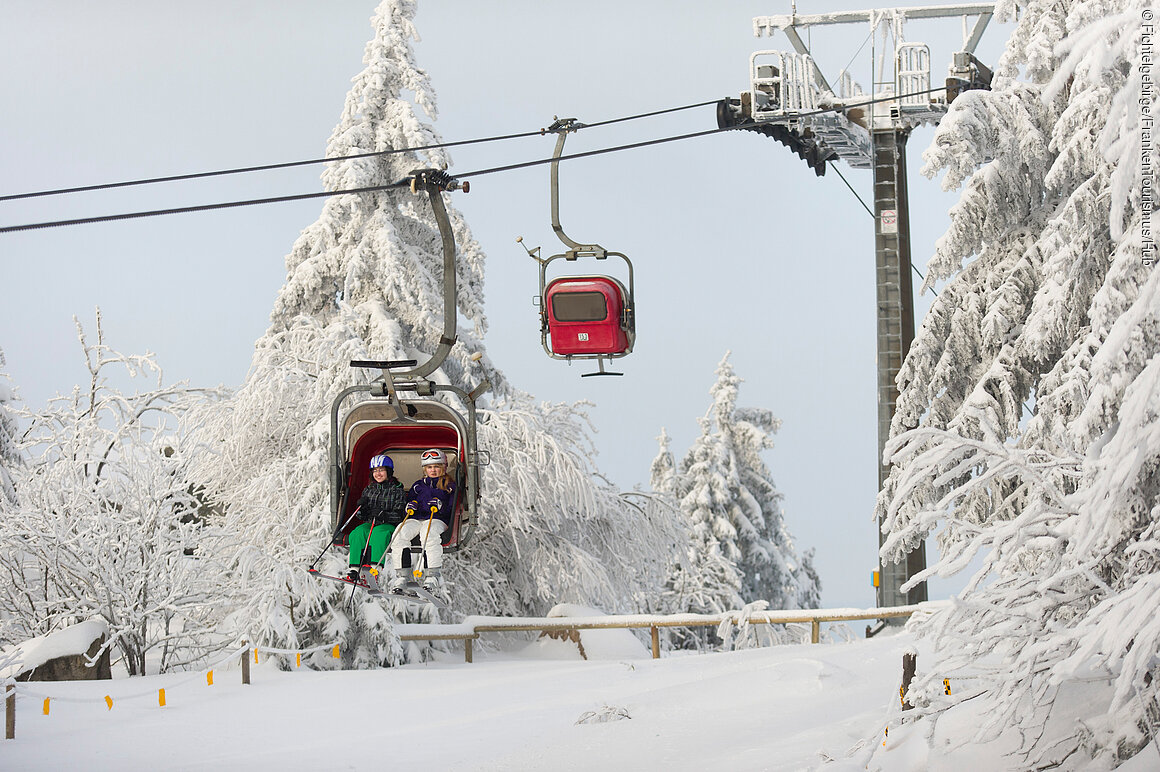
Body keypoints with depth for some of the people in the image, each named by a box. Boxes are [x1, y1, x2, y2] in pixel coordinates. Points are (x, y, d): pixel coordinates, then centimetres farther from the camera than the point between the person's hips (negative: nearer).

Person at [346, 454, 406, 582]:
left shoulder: (397, 491, 2)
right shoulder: (369, 490, 17)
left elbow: (399, 516, -6)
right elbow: (361, 516, 18)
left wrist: (384, 515, -23)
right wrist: (361, 508, -5)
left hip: (389, 525, -4)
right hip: (369, 523, 4)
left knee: (378, 533, -37)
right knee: (358, 533, -28)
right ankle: (354, 569, -34)